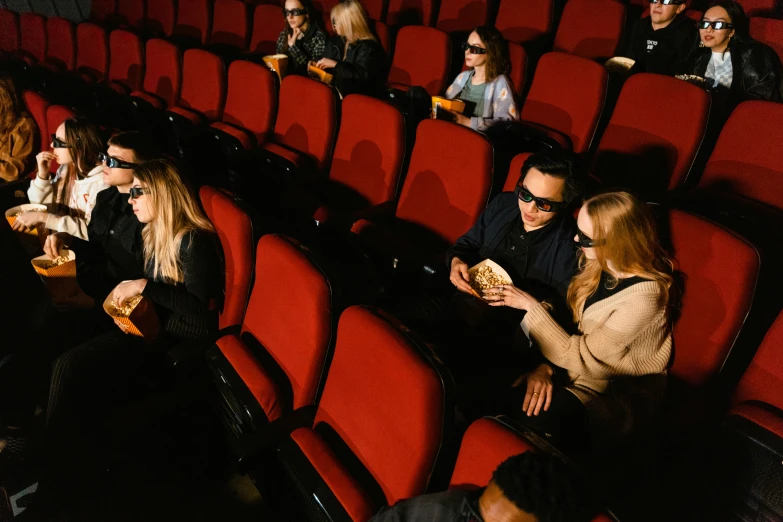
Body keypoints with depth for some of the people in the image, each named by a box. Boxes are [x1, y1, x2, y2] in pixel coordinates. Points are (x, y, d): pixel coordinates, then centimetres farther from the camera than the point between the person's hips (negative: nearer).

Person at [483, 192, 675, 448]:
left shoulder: (643, 298, -28)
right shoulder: (599, 263, -6)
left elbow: (580, 357, -22)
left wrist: (531, 305, -19)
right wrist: (545, 367, -15)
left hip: (625, 394, -6)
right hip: (589, 367, 6)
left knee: (540, 415, -31)